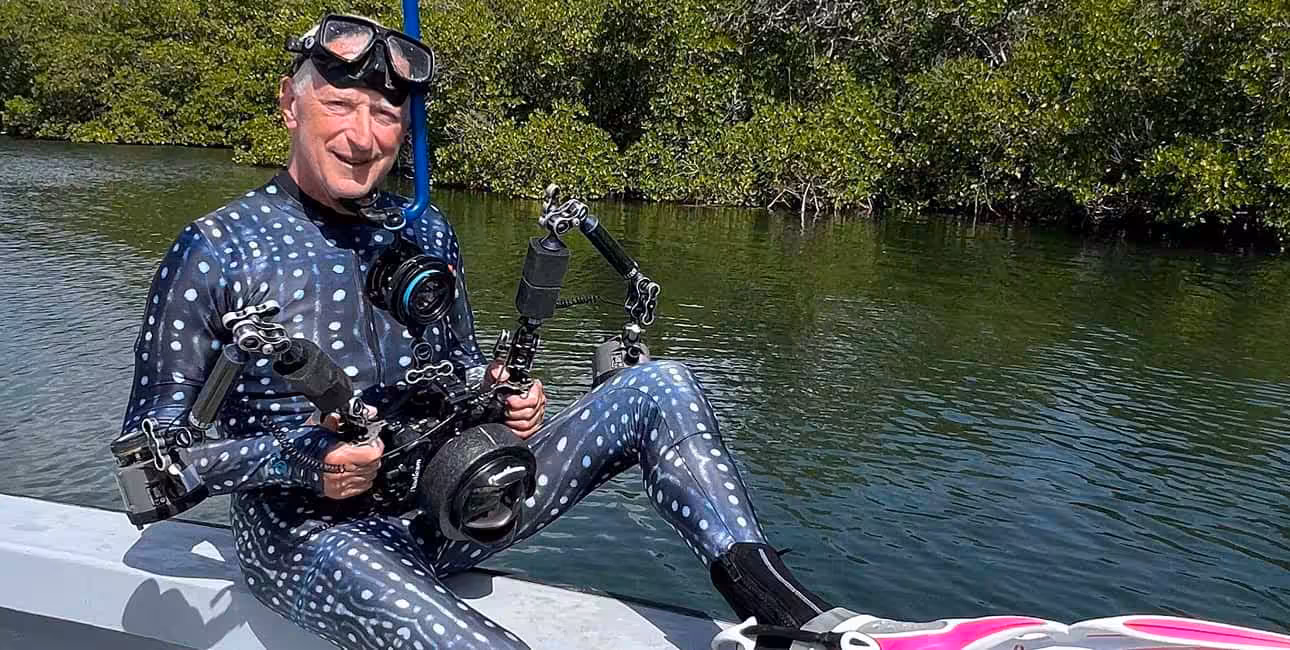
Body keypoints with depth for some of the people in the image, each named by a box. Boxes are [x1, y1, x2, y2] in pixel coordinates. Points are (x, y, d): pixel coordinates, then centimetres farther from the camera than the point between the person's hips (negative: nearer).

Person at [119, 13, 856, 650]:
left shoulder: (426, 233, 7)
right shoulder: (215, 249, -8)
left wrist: (500, 397, -4)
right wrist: (291, 461, -23)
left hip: (444, 504, 5)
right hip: (308, 534, -5)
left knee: (659, 387, -7)